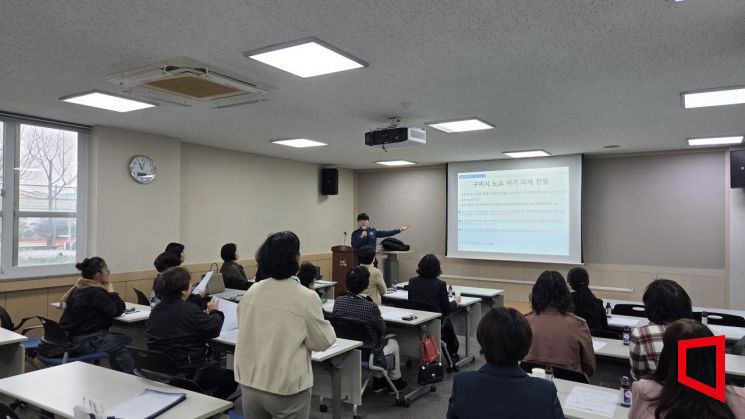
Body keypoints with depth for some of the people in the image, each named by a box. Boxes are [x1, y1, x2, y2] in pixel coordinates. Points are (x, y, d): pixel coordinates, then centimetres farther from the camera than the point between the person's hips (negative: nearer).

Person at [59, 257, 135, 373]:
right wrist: (111, 292, -3)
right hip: (84, 341, -10)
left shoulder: (80, 288, 9)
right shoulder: (95, 293, -19)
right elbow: (117, 311, -16)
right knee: (127, 342, -9)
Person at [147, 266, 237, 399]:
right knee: (232, 378, 12)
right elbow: (214, 330, -11)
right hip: (189, 373, -8)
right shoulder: (190, 310, -21)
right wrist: (214, 311, 8)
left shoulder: (156, 310, 3)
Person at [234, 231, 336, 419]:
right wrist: (327, 327, 12)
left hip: (249, 382, 5)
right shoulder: (307, 297, -18)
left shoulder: (251, 292, -3)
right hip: (286, 388, -4)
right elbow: (322, 342, -8)